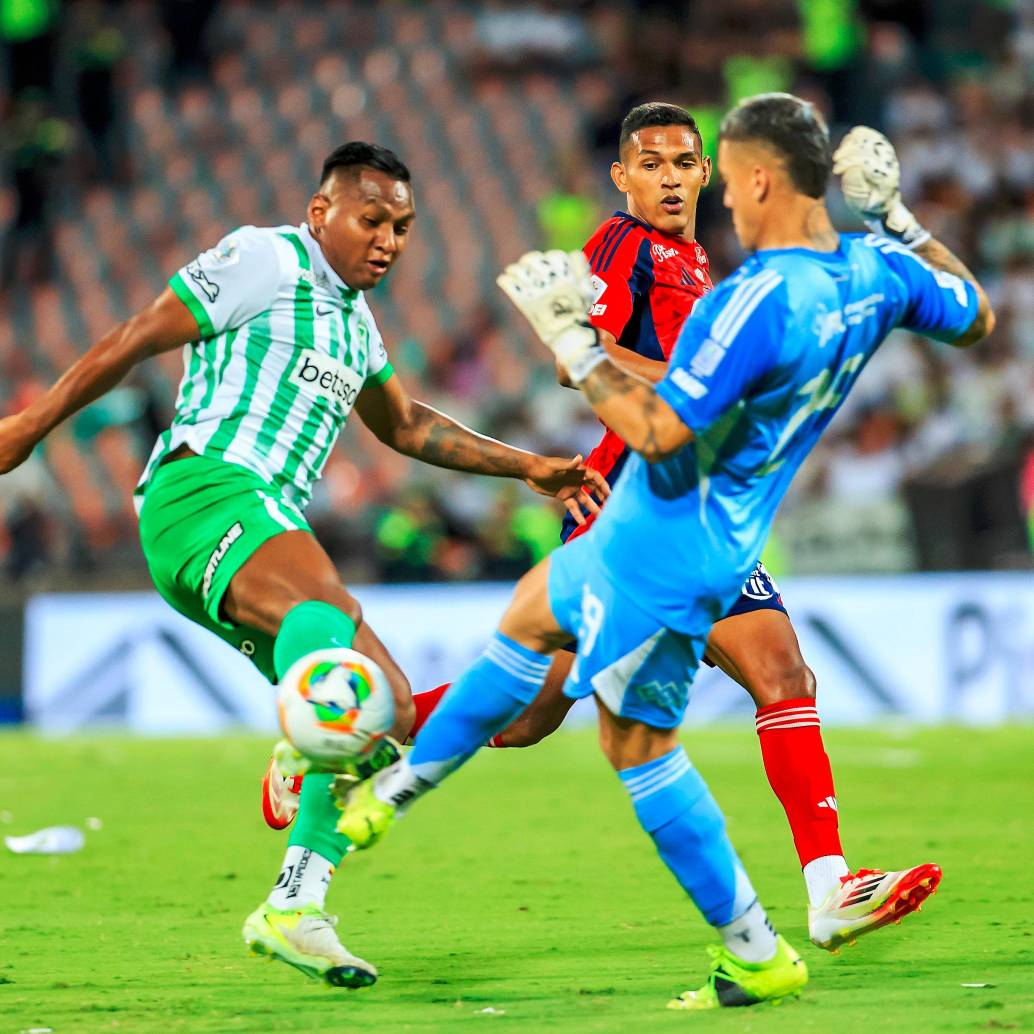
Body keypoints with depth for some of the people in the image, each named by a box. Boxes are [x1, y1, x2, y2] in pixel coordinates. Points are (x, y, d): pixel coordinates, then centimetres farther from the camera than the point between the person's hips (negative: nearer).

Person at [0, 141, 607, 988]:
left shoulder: (353, 315, 25)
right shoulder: (266, 260, -1)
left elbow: (405, 425, 39)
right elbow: (137, 339, 0)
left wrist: (529, 468, 34)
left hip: (272, 528, 9)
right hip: (204, 486, -9)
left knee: (390, 710, 1)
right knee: (330, 608, -38)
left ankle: (292, 909, 1)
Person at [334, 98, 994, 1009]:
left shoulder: (761, 301, -30)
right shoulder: (875, 272, -4)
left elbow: (659, 431, -29)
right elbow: (975, 317, 16)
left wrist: (573, 343, -19)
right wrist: (894, 216, 19)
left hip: (664, 549, -10)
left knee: (638, 742, 6)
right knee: (530, 617, 26)